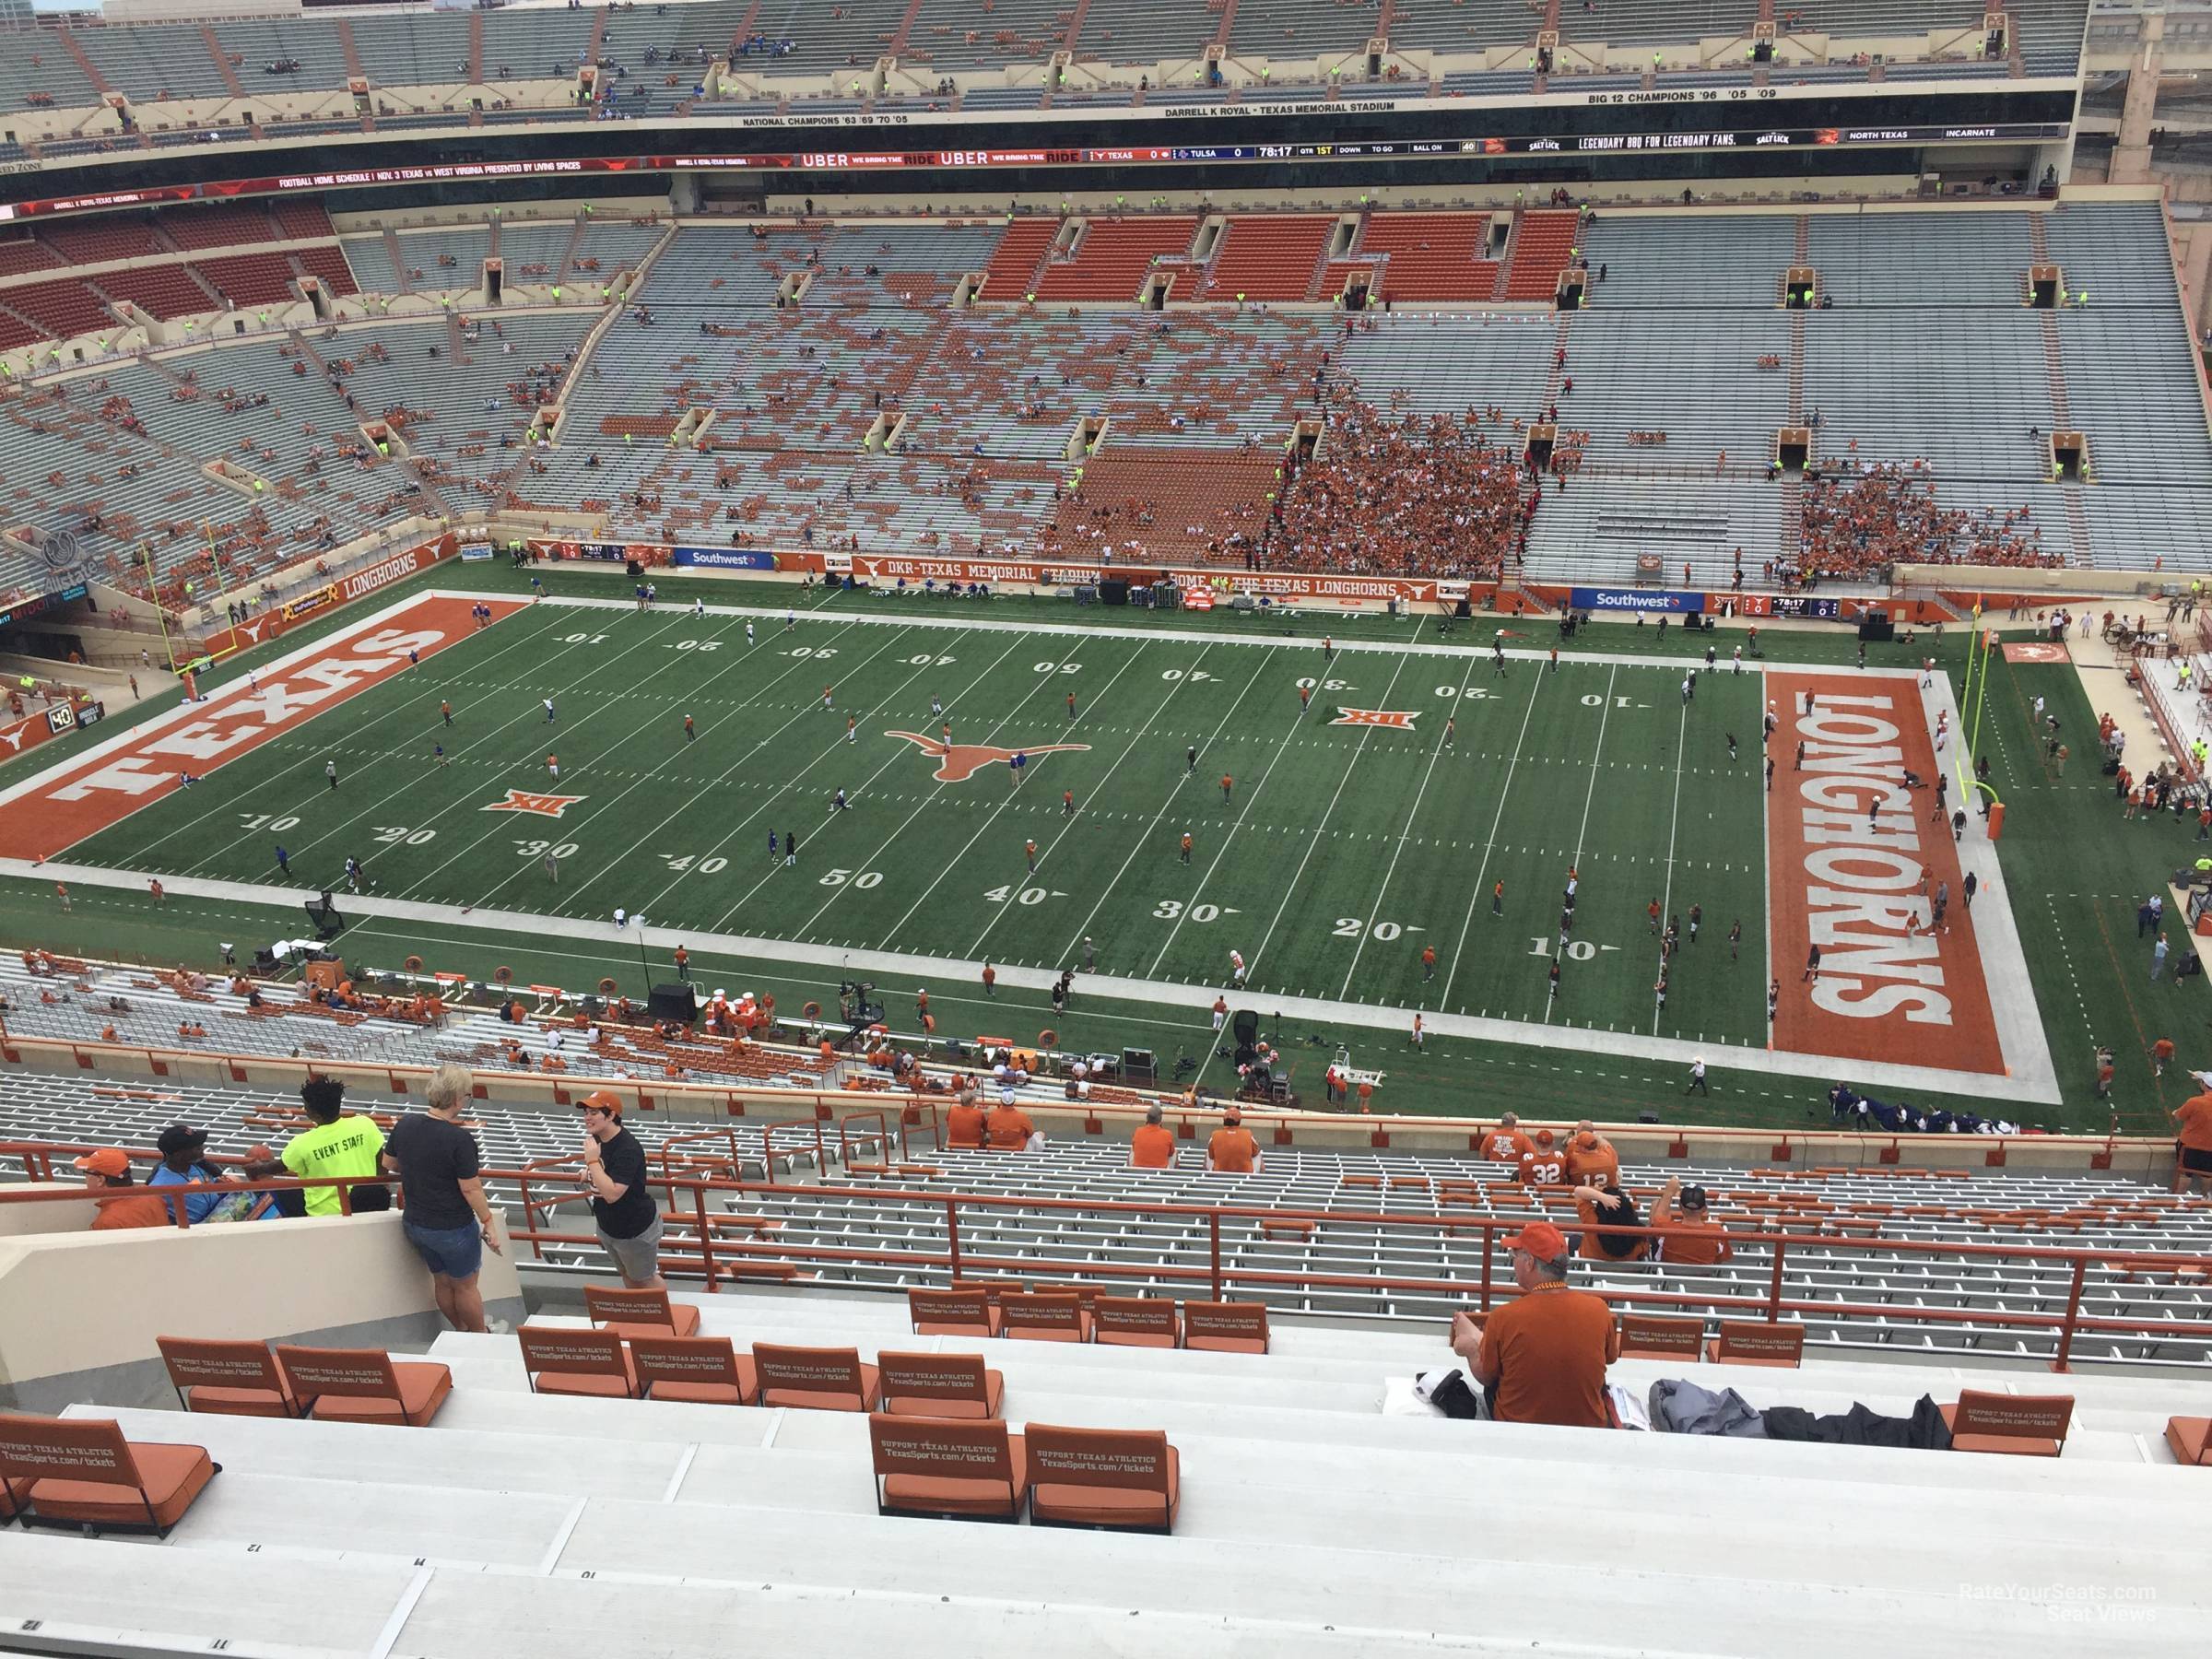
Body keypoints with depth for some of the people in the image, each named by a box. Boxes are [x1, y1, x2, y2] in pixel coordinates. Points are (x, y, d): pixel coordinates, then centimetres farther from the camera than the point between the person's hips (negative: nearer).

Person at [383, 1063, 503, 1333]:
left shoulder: (405, 1124, -8)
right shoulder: (460, 1139, -27)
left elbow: (388, 1163, 8)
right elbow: (471, 1189, -22)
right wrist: (488, 1222, -10)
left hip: (415, 1224, 6)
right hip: (452, 1229, -6)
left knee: (442, 1281, 24)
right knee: (465, 1286, 15)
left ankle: (461, 1331, 43)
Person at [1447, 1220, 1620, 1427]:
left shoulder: (1503, 1317, -24)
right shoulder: (1598, 1309, -18)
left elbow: (1484, 1376, -6)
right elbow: (1612, 1357, 5)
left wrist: (1471, 1351, 17)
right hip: (1591, 1425, 2)